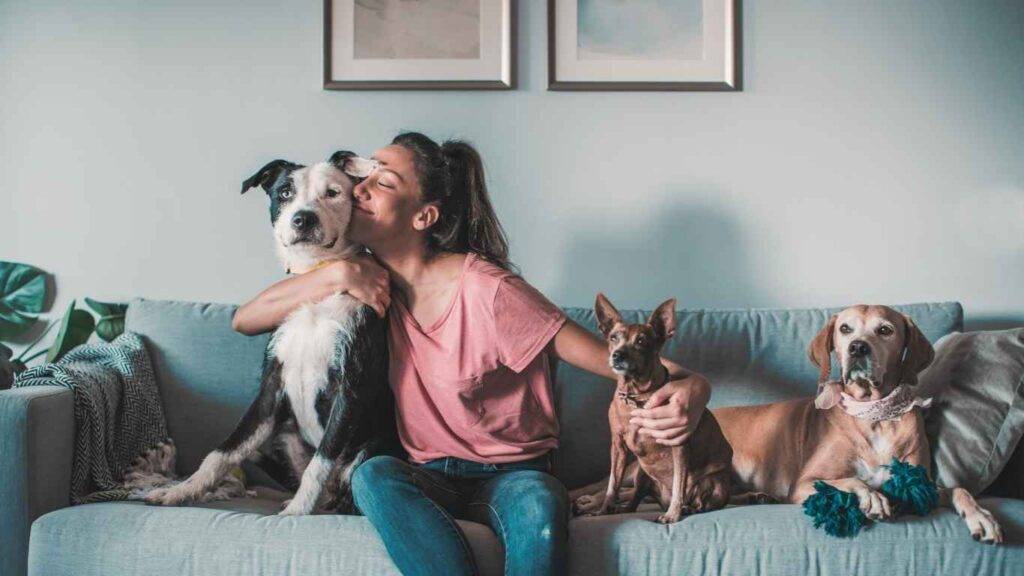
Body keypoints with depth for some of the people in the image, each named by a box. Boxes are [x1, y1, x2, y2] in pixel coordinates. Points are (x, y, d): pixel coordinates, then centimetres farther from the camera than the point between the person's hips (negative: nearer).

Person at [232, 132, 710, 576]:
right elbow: (245, 320, 1)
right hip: (425, 478, 4)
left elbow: (609, 357, -16)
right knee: (372, 476, -32)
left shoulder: (486, 291, -16)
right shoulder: (371, 282, 2)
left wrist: (686, 386, -36)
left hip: (510, 474, -4)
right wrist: (337, 275, -13)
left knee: (539, 505, -39)